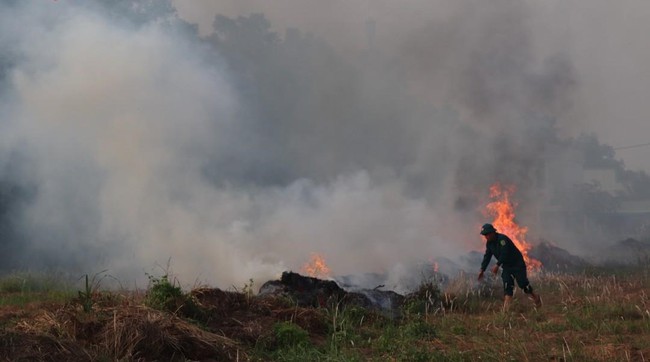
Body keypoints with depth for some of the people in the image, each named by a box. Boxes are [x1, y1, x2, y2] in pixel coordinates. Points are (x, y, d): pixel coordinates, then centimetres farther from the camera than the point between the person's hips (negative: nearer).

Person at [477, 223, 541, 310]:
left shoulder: (502, 239, -24)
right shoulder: (489, 243, 2)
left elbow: (504, 253, -34)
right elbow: (487, 256, 7)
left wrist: (497, 265, -41)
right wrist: (482, 270, 0)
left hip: (517, 264, -7)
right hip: (506, 266, 7)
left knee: (523, 283, -7)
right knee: (507, 286, -6)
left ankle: (536, 299, 14)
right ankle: (506, 309, -14)